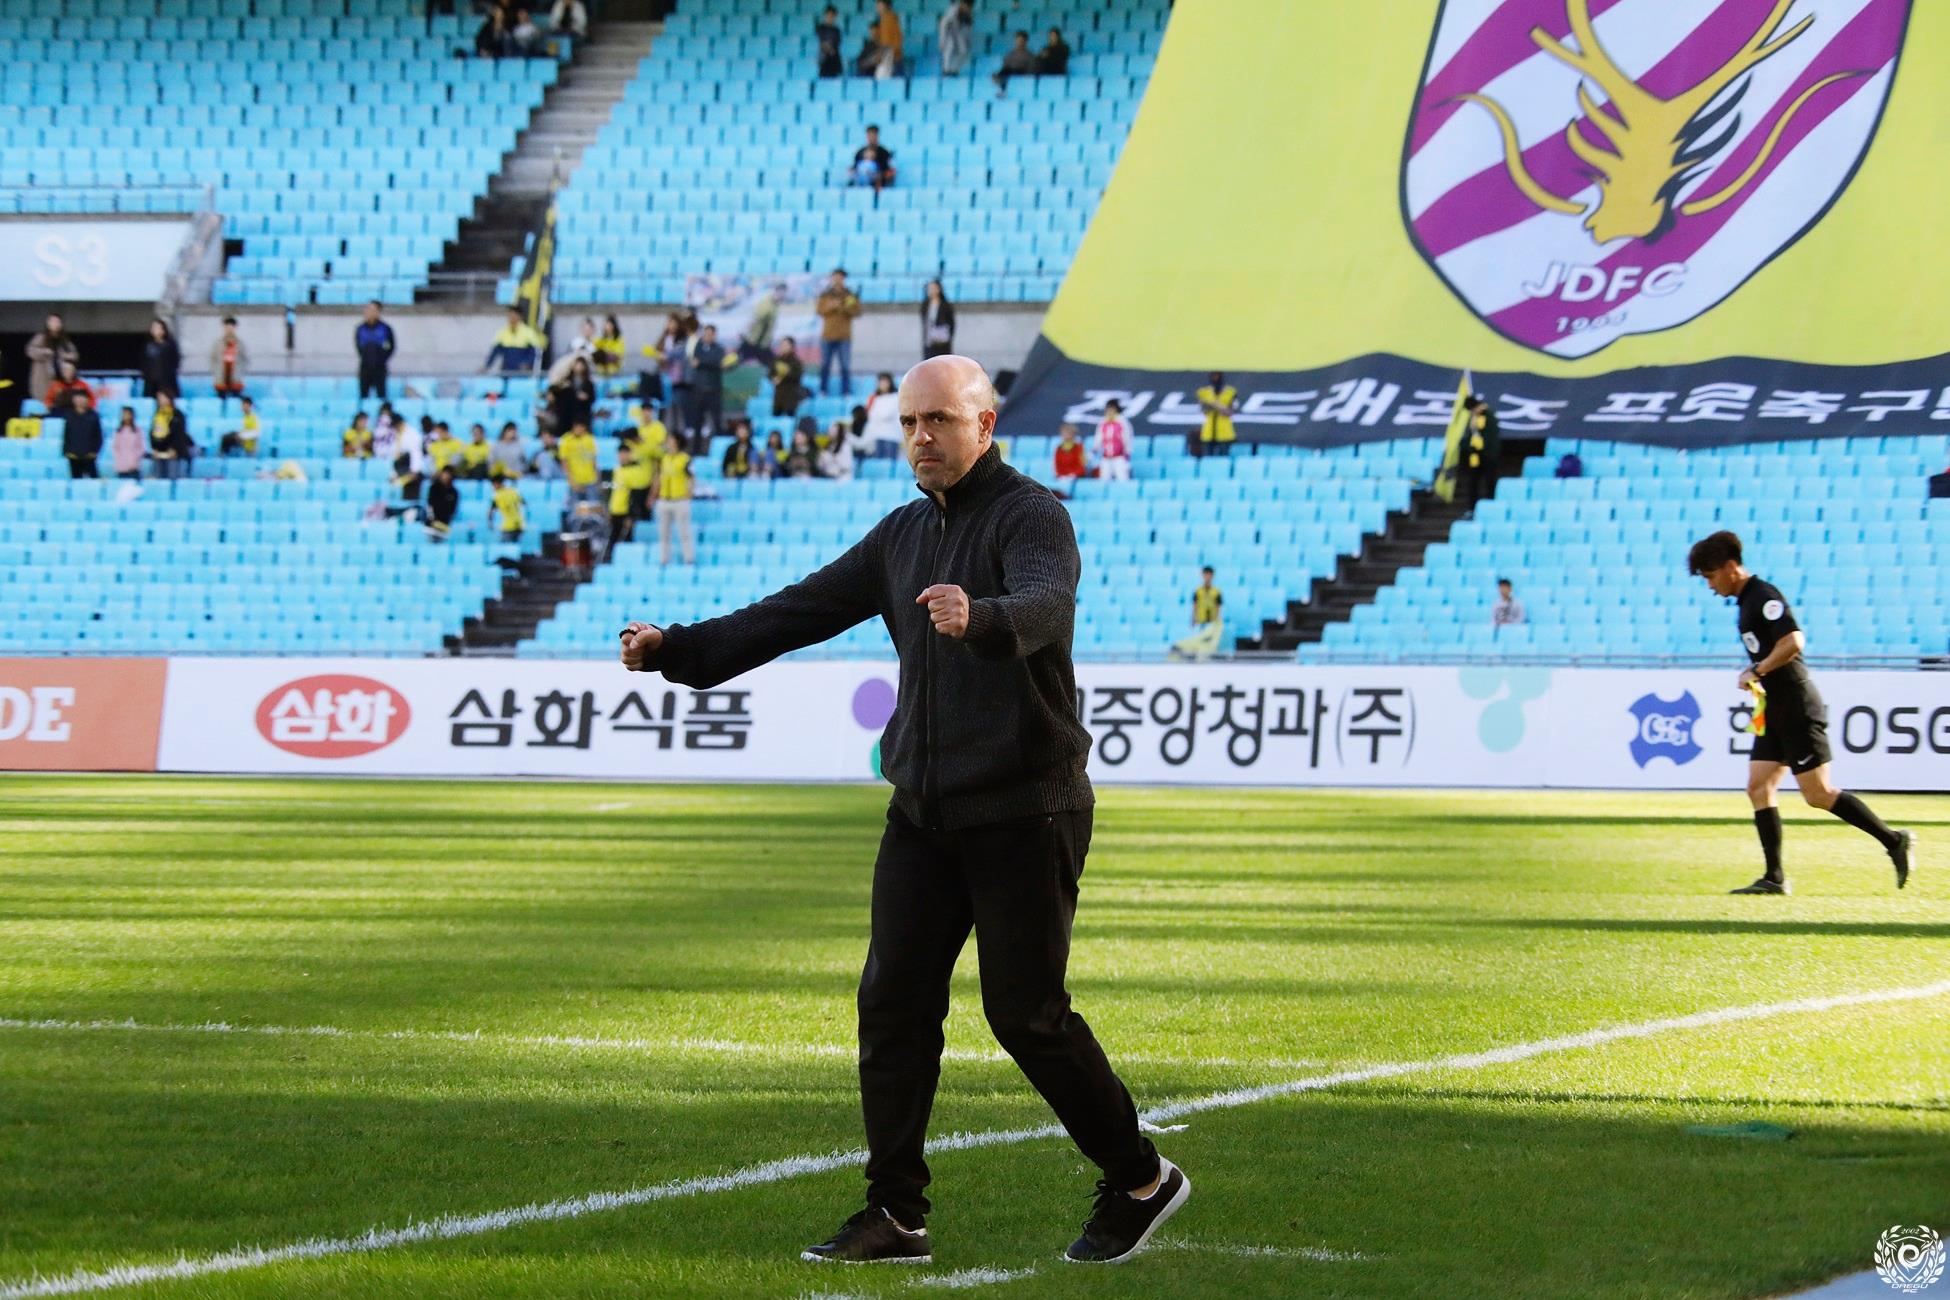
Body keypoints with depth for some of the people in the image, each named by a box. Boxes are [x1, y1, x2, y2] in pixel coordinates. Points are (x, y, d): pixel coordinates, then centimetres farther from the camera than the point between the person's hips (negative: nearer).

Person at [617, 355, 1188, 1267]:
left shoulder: (1030, 516, -11)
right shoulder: (905, 535, 13)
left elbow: (1047, 606, -33)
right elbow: (798, 612, 15)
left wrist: (979, 618, -55)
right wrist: (678, 651, 5)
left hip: (1022, 811, -7)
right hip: (924, 810, 7)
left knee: (1027, 1014, -5)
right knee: (892, 1002, 0)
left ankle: (1140, 1181, 13)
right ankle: (896, 1214, 4)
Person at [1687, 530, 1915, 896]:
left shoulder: (1764, 597, -14)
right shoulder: (1748, 601, 16)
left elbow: (1793, 642, -27)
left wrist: (1756, 671, -19)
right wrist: (1758, 679, 14)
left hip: (1798, 711, -10)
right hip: (1776, 715, 10)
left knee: (1817, 793, -9)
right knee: (1758, 788, 2)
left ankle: (1894, 841, -1)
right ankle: (1774, 878, 1)